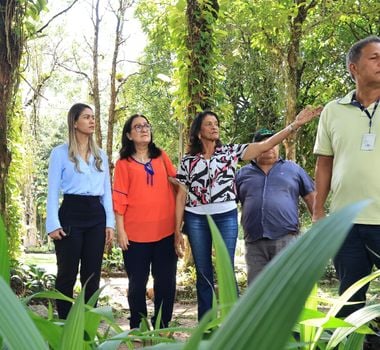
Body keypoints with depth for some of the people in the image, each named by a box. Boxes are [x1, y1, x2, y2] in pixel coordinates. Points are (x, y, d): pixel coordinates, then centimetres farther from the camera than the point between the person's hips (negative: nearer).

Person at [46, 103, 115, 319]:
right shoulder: (60, 153, 1)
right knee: (67, 274, 0)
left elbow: (107, 190, 14)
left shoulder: (100, 155, 15)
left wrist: (110, 222, 6)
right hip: (71, 214, -4)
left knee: (92, 275, 7)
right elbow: (53, 191, -2)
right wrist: (53, 224, -11)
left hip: (96, 216, 4)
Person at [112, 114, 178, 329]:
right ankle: (137, 330, 17)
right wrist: (120, 230, -7)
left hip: (165, 230, 3)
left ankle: (162, 328, 18)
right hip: (135, 233, -2)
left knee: (166, 282, 6)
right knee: (137, 283, 6)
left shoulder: (161, 157, 10)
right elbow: (119, 198, -1)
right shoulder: (124, 163, 2)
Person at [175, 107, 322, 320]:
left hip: (226, 217, -1)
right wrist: (177, 230, 1)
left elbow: (264, 146, -5)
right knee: (203, 274, 8)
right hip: (196, 220, 1)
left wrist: (294, 125, -13)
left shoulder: (230, 152, 5)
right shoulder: (188, 161, 6)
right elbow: (181, 197, 6)